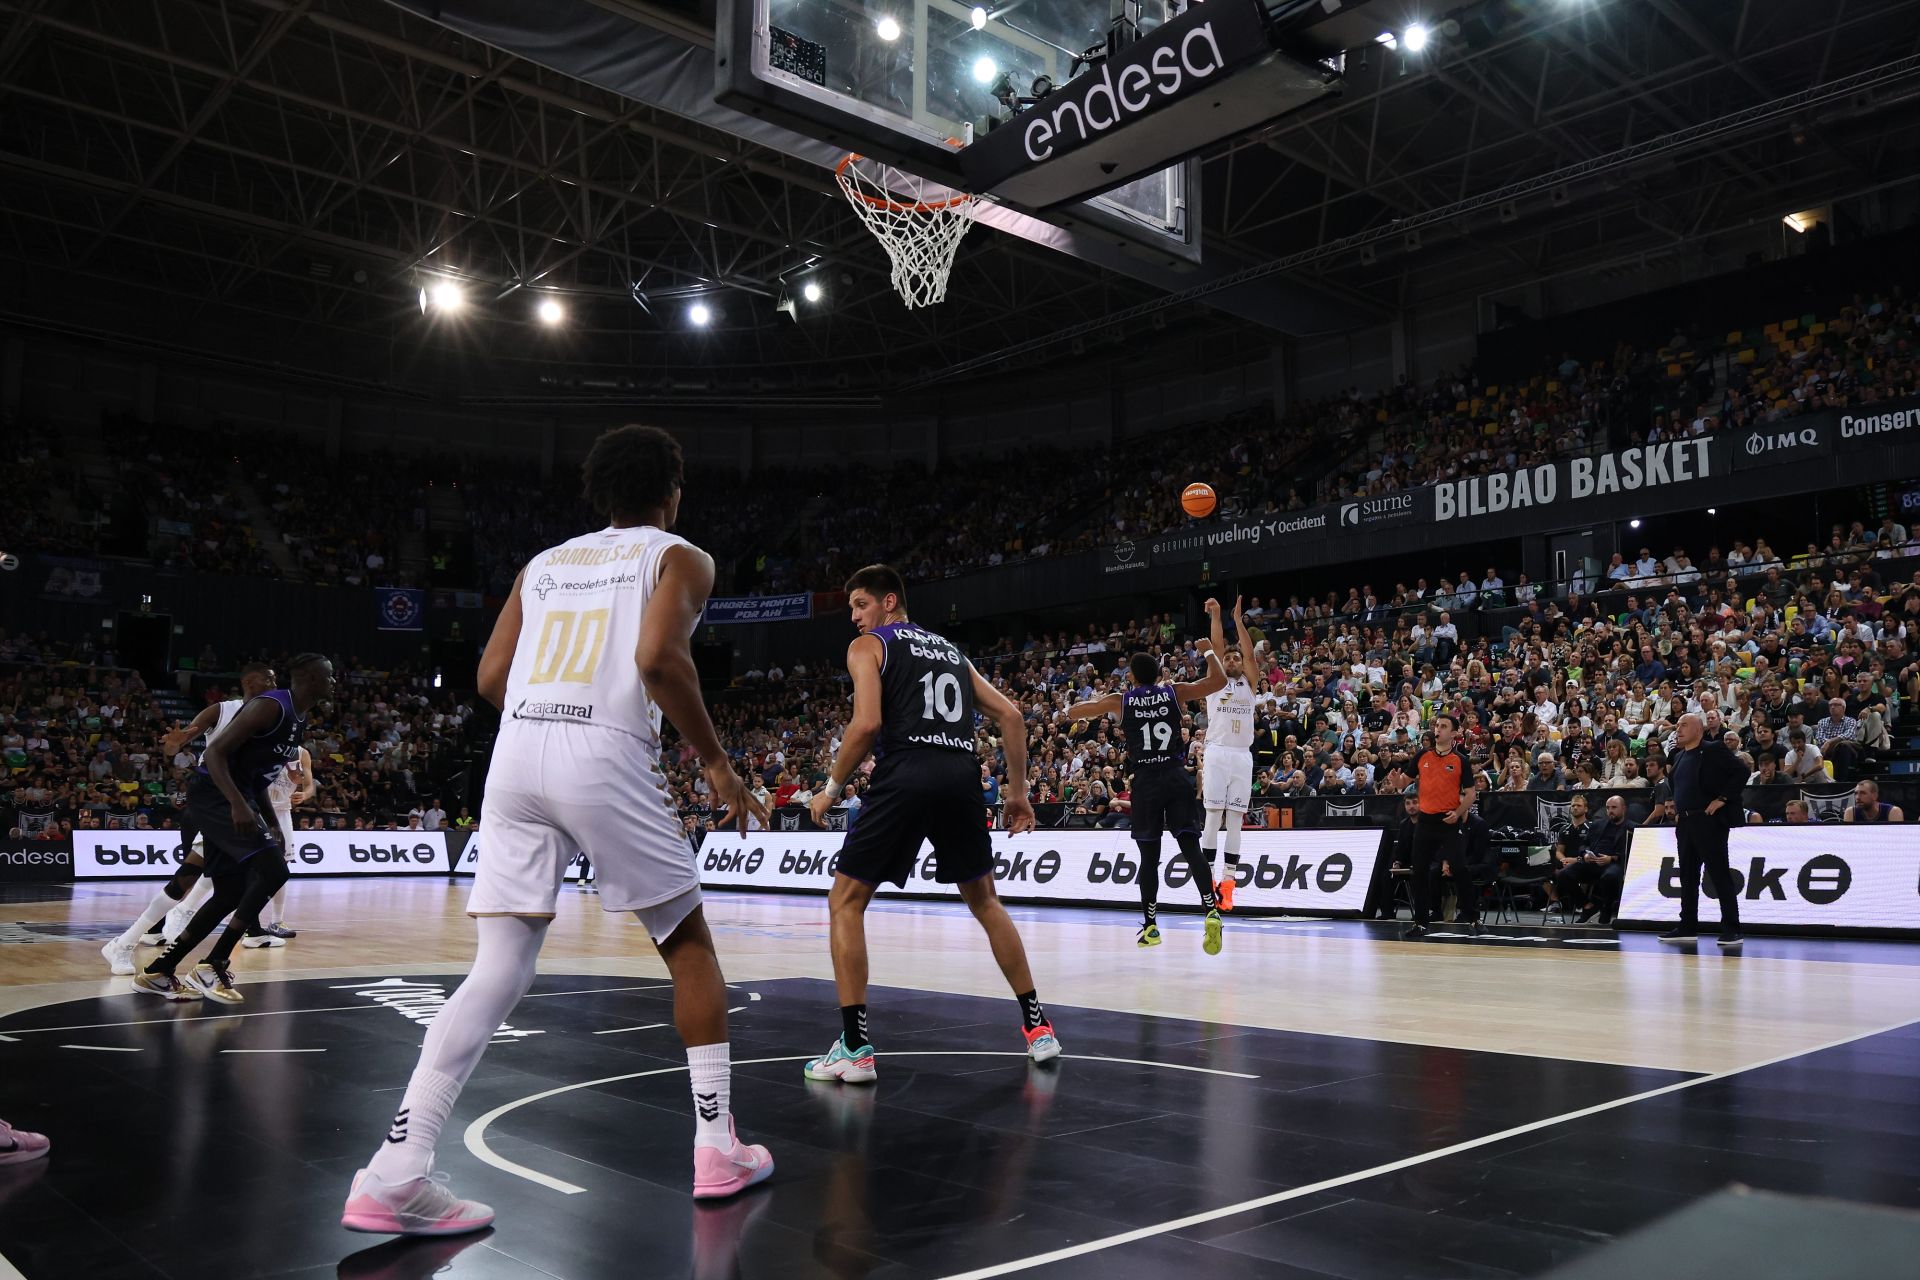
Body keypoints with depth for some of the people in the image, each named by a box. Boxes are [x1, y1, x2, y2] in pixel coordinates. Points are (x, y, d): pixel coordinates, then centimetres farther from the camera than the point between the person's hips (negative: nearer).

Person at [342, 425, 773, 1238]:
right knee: (689, 946, 13)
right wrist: (715, 760, -2)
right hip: (607, 760, -5)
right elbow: (659, 657, -11)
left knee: (499, 972, 4)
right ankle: (719, 1148, 15)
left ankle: (395, 1174, -6)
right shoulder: (679, 558, 9)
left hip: (516, 755, 5)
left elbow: (491, 678, 16)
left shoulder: (544, 563, 25)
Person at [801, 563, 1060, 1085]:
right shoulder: (951, 650, 27)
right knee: (984, 901, 23)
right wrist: (1018, 791, 23)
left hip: (906, 773, -5)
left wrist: (831, 788, 5)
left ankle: (855, 1046, 1)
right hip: (961, 774, 5)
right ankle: (1037, 1026, 24)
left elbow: (866, 724, -7)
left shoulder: (868, 646, 10)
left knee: (845, 902, 8)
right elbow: (1011, 716, 20)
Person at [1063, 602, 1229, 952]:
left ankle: (1150, 925, 12)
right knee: (1190, 846, -2)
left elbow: (1072, 713, 15)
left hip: (1146, 781, 0)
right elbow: (1219, 680, 6)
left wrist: (1077, 715, 37)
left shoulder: (1119, 701, 5)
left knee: (1149, 855, 8)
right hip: (1176, 777, 1)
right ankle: (1211, 910, -20)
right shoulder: (1175, 692, 5)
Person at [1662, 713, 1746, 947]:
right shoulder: (1679, 756, 17)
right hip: (1685, 822, 8)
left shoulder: (1713, 750, -7)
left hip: (1709, 821, -8)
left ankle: (1731, 929, -2)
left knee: (1720, 875, -5)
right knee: (1687, 876, 11)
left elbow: (1741, 772, -14)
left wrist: (1722, 799, -16)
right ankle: (1687, 927, 17)